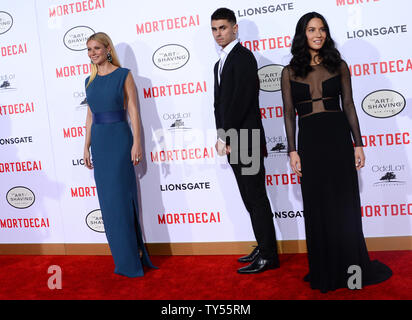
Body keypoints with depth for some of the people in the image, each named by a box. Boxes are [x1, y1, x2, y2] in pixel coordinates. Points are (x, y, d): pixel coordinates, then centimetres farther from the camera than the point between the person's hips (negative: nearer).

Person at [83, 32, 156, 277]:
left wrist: (137, 143, -13)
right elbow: (90, 116, 16)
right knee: (108, 199, 7)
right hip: (98, 140, 6)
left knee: (120, 197, -6)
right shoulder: (90, 81, 14)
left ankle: (130, 261, 5)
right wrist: (87, 147, 13)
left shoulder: (123, 75, -1)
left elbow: (133, 110, -6)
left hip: (119, 139, -6)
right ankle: (128, 253, 19)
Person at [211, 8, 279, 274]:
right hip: (232, 143, 9)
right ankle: (264, 248, 23)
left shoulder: (243, 57, -8)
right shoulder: (221, 63, 20)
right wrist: (222, 138, 9)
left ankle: (268, 256, 6)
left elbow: (241, 100, -18)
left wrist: (225, 136, -16)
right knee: (250, 199, 13)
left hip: (246, 141, -9)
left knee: (256, 198, -3)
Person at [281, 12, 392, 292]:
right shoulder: (290, 72, 5)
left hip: (338, 137, 0)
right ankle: (325, 272, 21)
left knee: (345, 205, 4)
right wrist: (293, 150, -3)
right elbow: (289, 113, 3)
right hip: (309, 140, 0)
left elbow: (349, 106, 6)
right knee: (318, 207, 7)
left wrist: (358, 143, 1)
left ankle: (351, 268, 20)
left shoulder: (338, 65, 6)